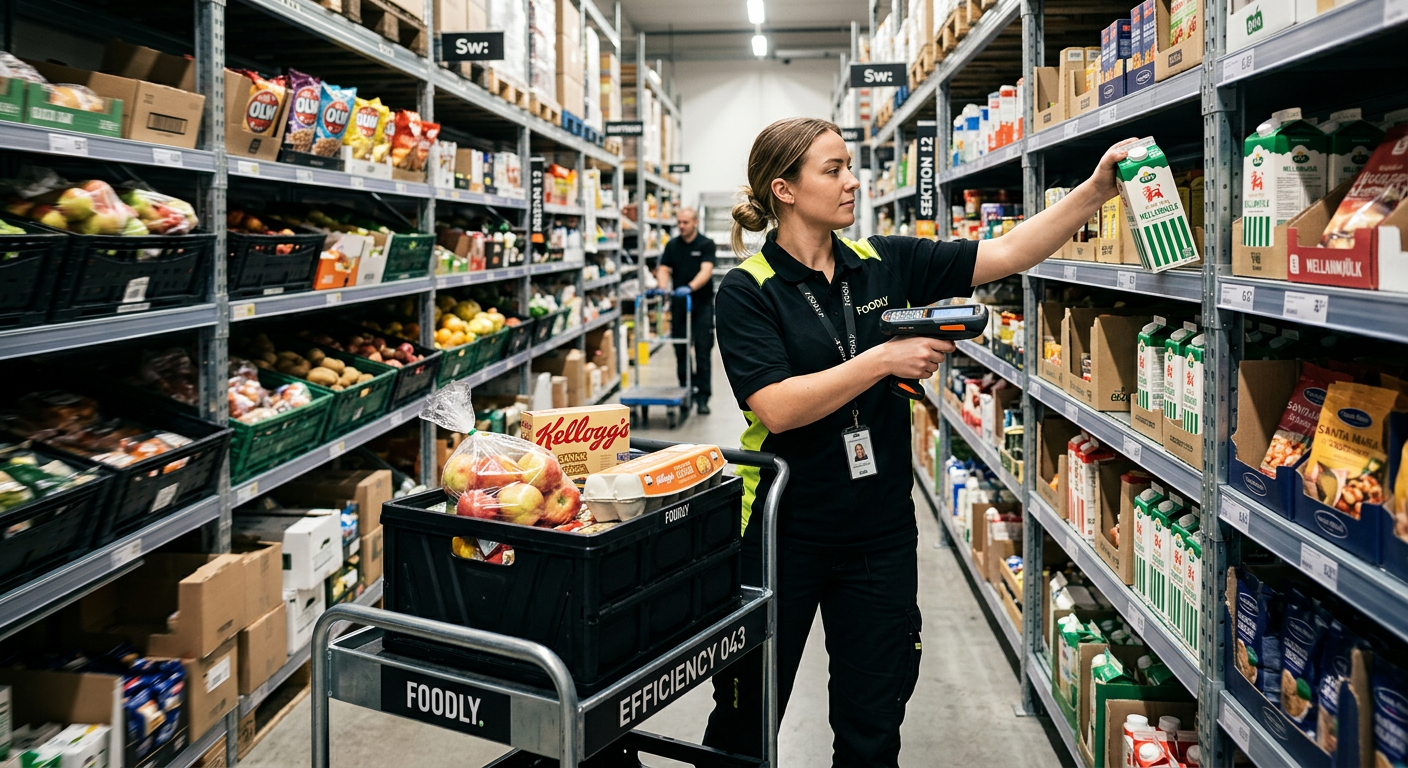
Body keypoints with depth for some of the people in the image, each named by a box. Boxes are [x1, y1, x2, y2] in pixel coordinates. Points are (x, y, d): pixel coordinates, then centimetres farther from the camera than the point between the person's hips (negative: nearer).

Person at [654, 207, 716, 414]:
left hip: (702, 304, -4)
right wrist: (663, 287, -19)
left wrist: (690, 287, -36)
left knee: (703, 351, -5)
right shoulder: (672, 245, 8)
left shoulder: (706, 244, -5)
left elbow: (706, 271, -18)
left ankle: (702, 396, -3)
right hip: (679, 304, 4)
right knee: (681, 351, 7)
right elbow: (664, 269, 3)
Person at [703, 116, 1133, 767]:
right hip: (784, 533, -3)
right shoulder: (747, 290, -10)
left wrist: (1096, 189, -11)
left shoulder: (885, 264, 3)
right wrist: (886, 359, -21)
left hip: (881, 534, 4)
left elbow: (1004, 254, -1)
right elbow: (776, 407, -21)